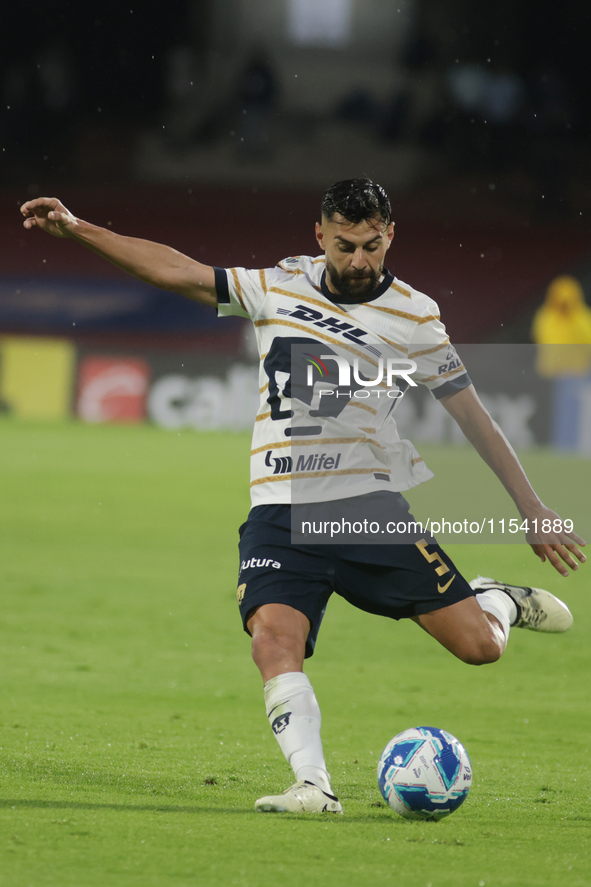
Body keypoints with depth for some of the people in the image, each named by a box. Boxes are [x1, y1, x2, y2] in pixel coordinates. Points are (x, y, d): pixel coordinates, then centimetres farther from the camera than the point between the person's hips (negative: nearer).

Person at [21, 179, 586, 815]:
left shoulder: (413, 315, 2)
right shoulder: (278, 286, 8)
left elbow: (472, 415, 6)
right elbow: (176, 271, 10)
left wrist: (533, 510, 6)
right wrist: (75, 229, 4)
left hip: (369, 505, -1)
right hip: (280, 511, 2)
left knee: (479, 645, -8)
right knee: (274, 640, -24)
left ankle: (498, 602, 27)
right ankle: (314, 787, -22)